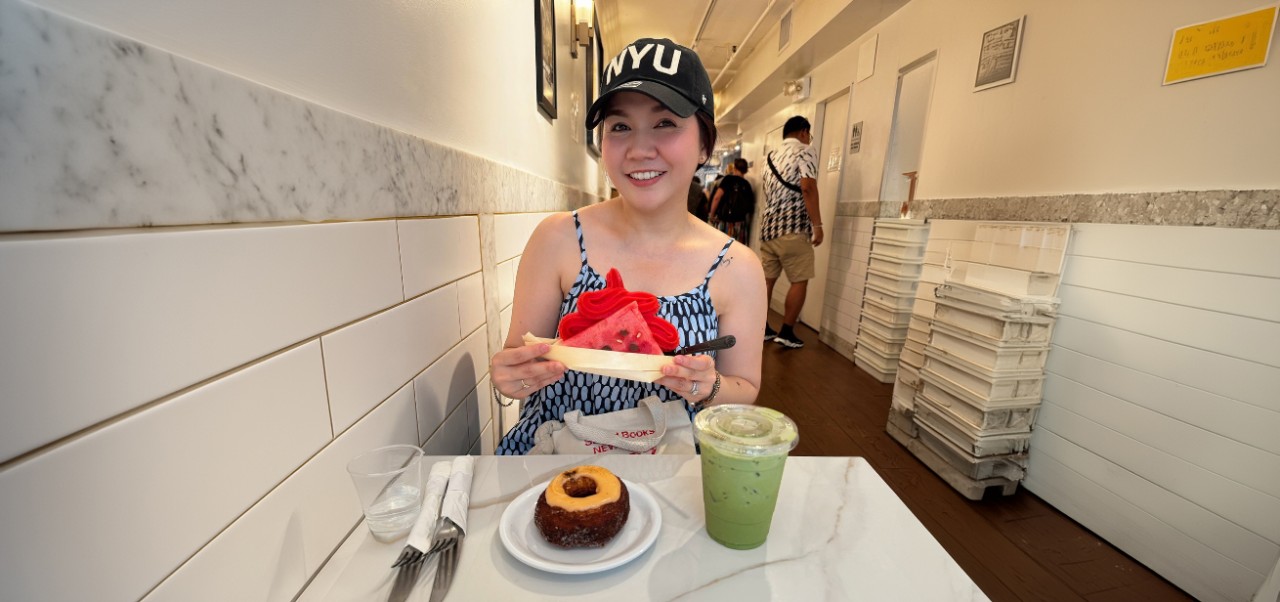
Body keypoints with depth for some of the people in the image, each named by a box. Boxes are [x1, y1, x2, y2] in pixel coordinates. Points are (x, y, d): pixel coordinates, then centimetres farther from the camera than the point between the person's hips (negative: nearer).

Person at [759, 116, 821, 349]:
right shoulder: (804, 152, -2)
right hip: (792, 227, -7)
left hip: (768, 226, 8)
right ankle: (786, 333, 2)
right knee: (800, 281, 1)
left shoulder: (772, 156, 21)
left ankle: (760, 328, 15)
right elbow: (808, 188, -15)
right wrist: (817, 225, -14)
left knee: (766, 280, 10)